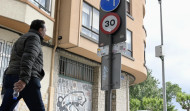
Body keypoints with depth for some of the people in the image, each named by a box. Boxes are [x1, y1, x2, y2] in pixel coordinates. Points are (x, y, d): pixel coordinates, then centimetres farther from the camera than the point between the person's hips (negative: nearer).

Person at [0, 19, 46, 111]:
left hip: (13, 79, 9)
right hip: (26, 81, -9)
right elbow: (28, 58, -19)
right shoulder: (34, 38, -1)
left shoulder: (22, 40, 29)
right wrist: (24, 80, -31)